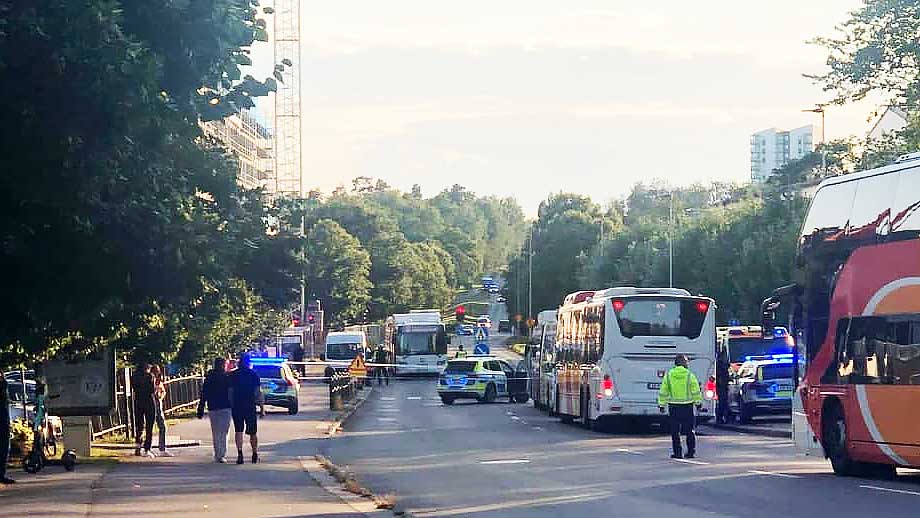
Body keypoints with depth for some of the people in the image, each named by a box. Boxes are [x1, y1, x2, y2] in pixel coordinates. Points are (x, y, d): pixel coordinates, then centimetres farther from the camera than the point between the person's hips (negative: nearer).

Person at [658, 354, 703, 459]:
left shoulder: (668, 375, 0)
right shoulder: (690, 375, -4)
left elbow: (663, 392, 2)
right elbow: (696, 392, -1)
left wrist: (661, 405, 9)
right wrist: (698, 403, 9)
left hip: (673, 407, 0)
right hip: (688, 407, 0)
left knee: (675, 431, 5)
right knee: (689, 431, 10)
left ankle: (677, 453, 3)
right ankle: (691, 452, 11)